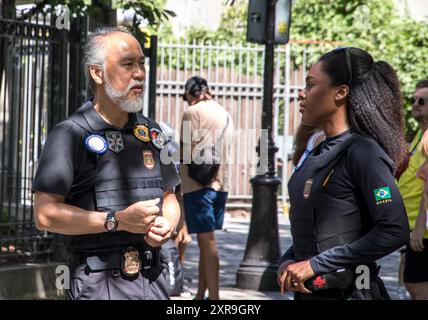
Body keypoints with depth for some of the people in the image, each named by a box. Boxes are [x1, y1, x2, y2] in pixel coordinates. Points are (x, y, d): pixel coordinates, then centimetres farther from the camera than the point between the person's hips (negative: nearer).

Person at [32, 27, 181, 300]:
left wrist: (167, 225, -1)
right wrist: (117, 221, -19)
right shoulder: (70, 134, -7)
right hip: (100, 285, -6)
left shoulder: (151, 132, 13)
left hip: (154, 280, 6)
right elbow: (46, 214, -15)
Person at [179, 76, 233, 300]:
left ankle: (214, 296, -11)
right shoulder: (224, 113, 14)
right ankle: (200, 295, 19)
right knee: (206, 241, 14)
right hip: (220, 182, 7)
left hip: (198, 182, -7)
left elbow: (186, 153, -11)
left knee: (206, 241, -8)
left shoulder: (192, 112, -7)